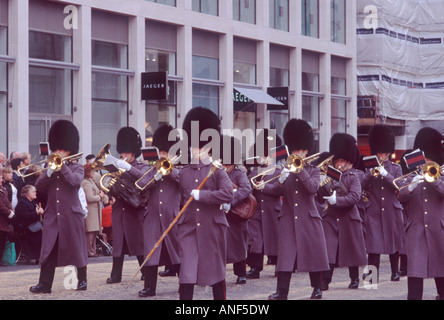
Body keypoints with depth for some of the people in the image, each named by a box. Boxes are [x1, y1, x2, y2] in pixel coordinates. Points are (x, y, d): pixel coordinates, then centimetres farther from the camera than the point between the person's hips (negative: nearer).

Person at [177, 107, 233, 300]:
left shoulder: (217, 171, -2)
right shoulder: (184, 173, 9)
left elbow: (228, 194, -16)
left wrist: (201, 195, -18)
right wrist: (178, 223, 14)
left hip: (212, 229, -2)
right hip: (188, 230, 2)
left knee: (216, 271, 8)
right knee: (186, 275, -6)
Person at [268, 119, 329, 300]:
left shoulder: (313, 170, 5)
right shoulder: (286, 169, 11)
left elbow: (313, 187, -14)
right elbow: (277, 191, 0)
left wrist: (300, 169, -17)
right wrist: (281, 181, -21)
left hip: (308, 218, -1)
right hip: (288, 219, 1)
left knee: (313, 254, 3)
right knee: (286, 254, -5)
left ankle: (317, 289, 16)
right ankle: (281, 292, -6)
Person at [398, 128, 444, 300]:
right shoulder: (413, 177, 12)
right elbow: (401, 197, 0)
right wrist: (411, 186, -17)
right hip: (416, 227, 0)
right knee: (415, 265, -9)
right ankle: (414, 296, -12)